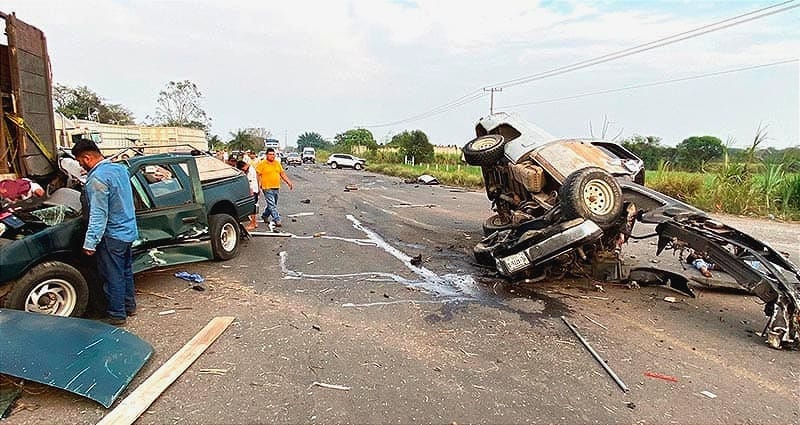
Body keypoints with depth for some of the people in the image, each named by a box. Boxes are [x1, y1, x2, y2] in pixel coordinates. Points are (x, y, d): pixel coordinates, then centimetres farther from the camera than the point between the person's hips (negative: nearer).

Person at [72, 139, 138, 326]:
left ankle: (117, 315, 14)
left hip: (113, 235, -9)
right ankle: (129, 305, 32)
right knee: (126, 270, 20)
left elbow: (98, 215, -23)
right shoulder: (120, 168, 5)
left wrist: (90, 243, -19)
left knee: (113, 277, 3)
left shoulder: (97, 179, -21)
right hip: (129, 231, 9)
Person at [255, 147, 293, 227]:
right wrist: (259, 185, -15)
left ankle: (265, 216, 35)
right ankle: (277, 220, -10)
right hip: (267, 188, -6)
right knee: (272, 205, -10)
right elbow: (257, 175, -7)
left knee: (272, 204, 15)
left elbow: (282, 174, 16)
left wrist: (288, 182, 7)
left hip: (276, 188, 6)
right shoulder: (262, 164, -5)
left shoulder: (277, 163, 12)